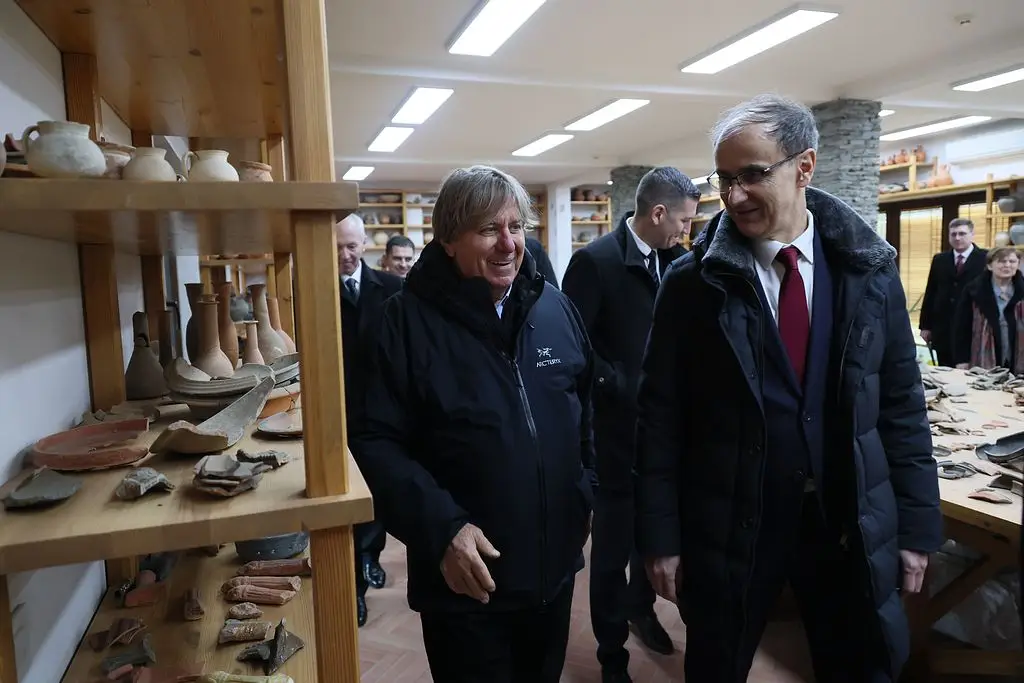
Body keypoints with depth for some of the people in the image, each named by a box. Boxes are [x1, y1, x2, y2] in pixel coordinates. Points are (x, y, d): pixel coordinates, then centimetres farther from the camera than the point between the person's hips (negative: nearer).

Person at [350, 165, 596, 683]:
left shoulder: (555, 308, 1)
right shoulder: (408, 320, -14)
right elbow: (376, 440, -16)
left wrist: (588, 492, 3)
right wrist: (440, 527, -24)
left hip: (555, 562, 5)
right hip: (467, 580, -5)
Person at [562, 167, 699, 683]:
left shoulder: (675, 261, 4)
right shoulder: (595, 261, -15)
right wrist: (622, 388, -19)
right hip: (618, 430, -6)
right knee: (613, 545, 8)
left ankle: (641, 606, 48)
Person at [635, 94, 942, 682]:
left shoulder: (870, 268, -1)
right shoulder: (692, 282, -9)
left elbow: (902, 404, 4)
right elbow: (661, 417, -7)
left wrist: (918, 523, 4)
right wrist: (661, 535, -7)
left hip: (856, 524, 3)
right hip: (728, 526, -2)